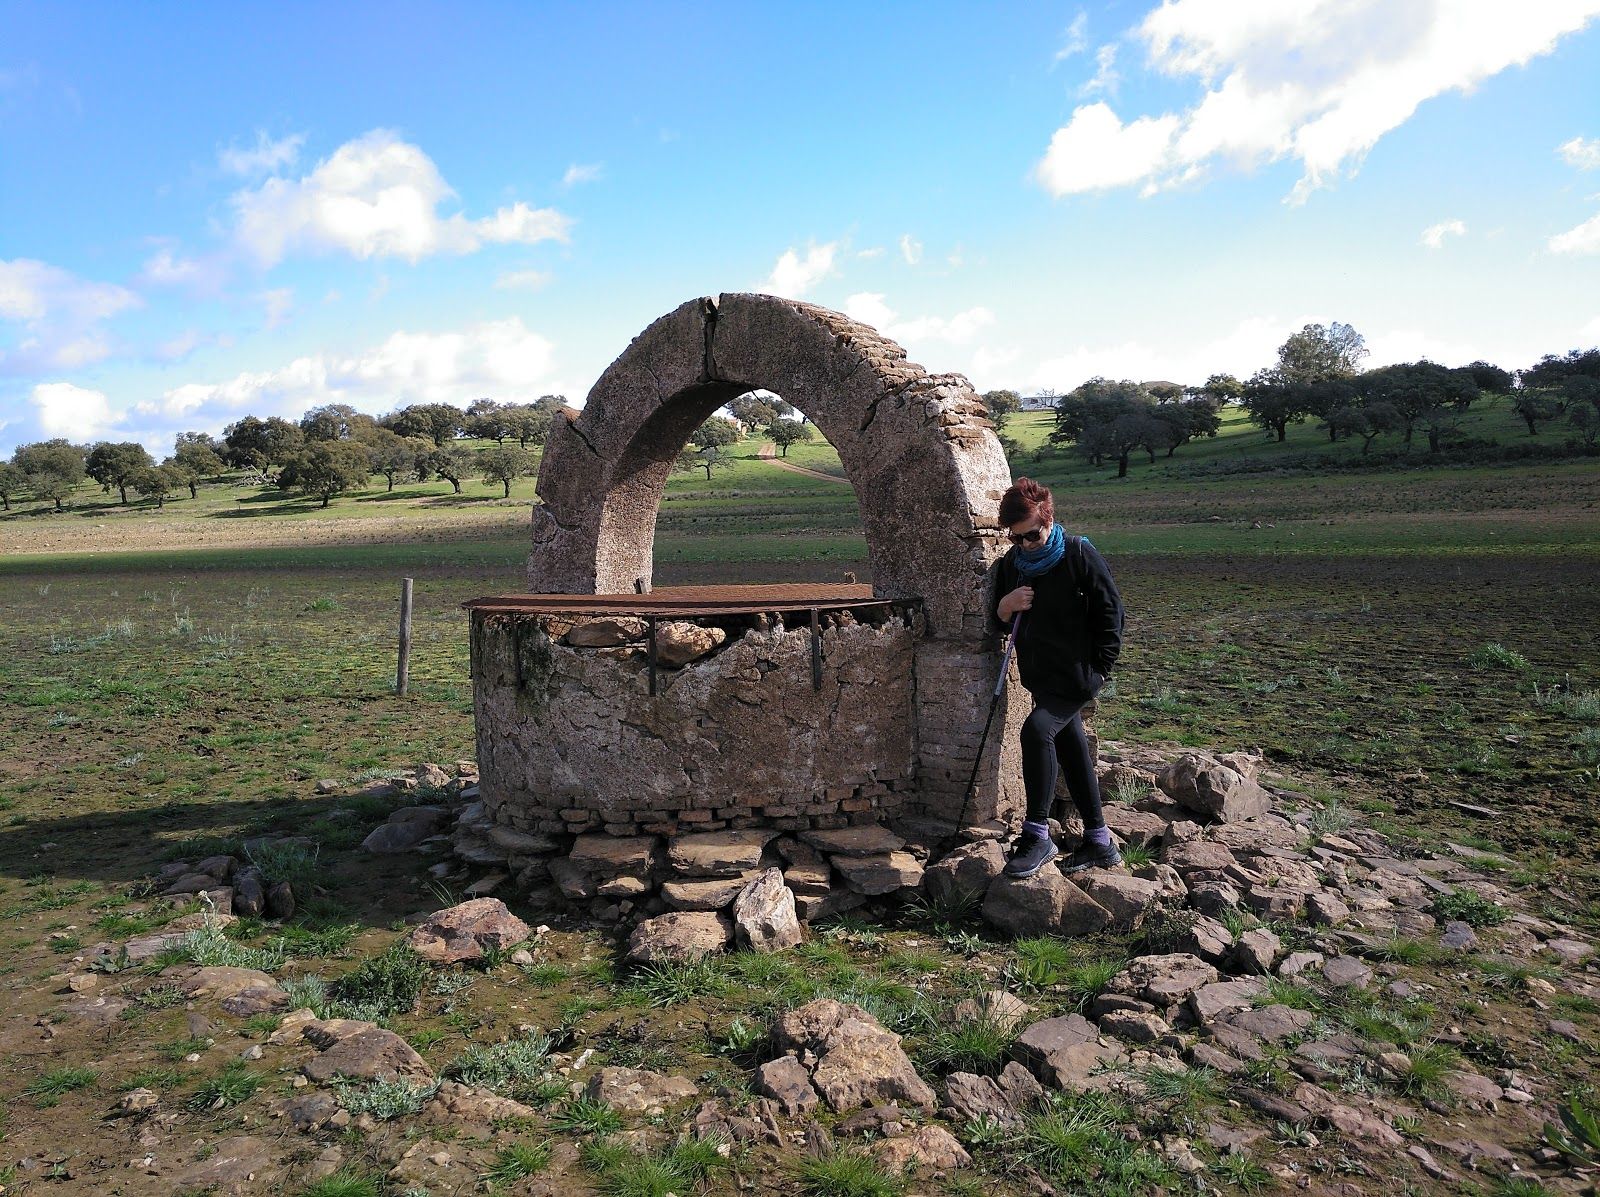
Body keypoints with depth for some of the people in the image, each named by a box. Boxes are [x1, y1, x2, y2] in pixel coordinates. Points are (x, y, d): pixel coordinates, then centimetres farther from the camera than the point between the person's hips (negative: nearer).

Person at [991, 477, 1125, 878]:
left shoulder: (1079, 555, -12)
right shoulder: (1012, 562, 5)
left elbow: (1109, 612, -7)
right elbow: (1000, 620, 13)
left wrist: (1100, 667, -11)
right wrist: (1007, 604, -10)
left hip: (1077, 676, -7)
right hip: (1040, 676, 7)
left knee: (1036, 730, -25)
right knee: (1072, 751, 12)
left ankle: (1037, 835, -16)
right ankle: (1099, 843, 24)